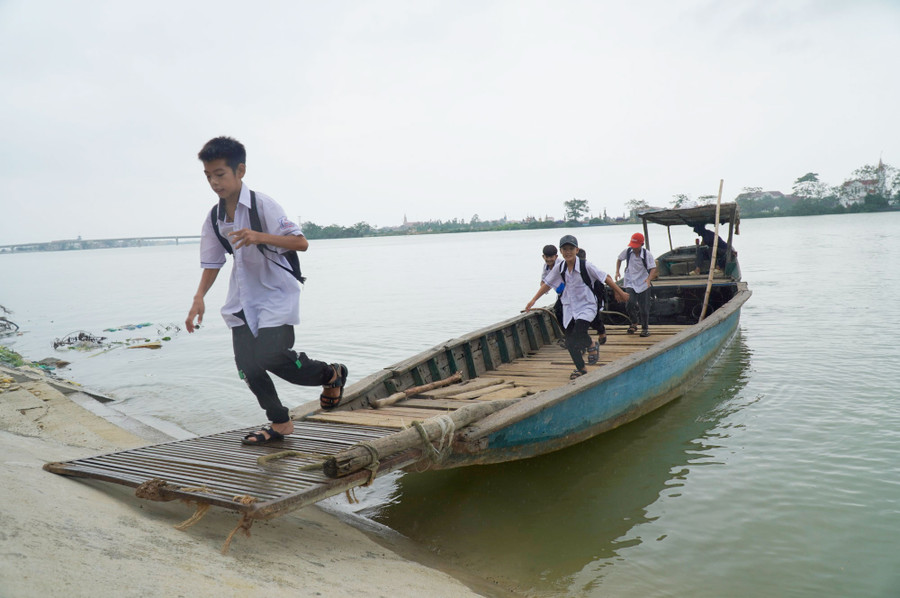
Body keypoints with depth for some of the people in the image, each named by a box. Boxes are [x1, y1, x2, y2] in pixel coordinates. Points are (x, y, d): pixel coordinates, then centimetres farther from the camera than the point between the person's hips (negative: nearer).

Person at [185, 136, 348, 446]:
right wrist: (199, 298, -5)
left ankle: (331, 374, 12)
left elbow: (301, 243, -20)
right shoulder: (214, 219, 3)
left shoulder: (263, 205, -15)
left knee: (272, 356, -15)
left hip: (276, 294, -6)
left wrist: (260, 236, -34)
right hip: (243, 297, 6)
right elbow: (211, 263, 10)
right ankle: (280, 423, 19)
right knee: (247, 365, 1)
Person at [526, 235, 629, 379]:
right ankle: (580, 368, 25)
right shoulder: (560, 268, -2)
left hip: (586, 306, -4)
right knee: (570, 343, 4)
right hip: (569, 308, 5)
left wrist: (620, 293, -1)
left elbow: (606, 278, -6)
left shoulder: (585, 265, -14)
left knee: (578, 335, -24)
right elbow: (547, 284, 10)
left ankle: (592, 346, 9)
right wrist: (533, 300, 5)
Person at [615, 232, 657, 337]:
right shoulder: (627, 251, -6)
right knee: (630, 303, -18)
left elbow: (653, 268, -14)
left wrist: (649, 278, -33)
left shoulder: (647, 255, -12)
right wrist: (617, 272, 0)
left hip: (643, 284, -1)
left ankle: (645, 328, 22)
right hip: (630, 283, 1)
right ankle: (634, 323, 7)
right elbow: (619, 260, 13)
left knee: (644, 308, 2)